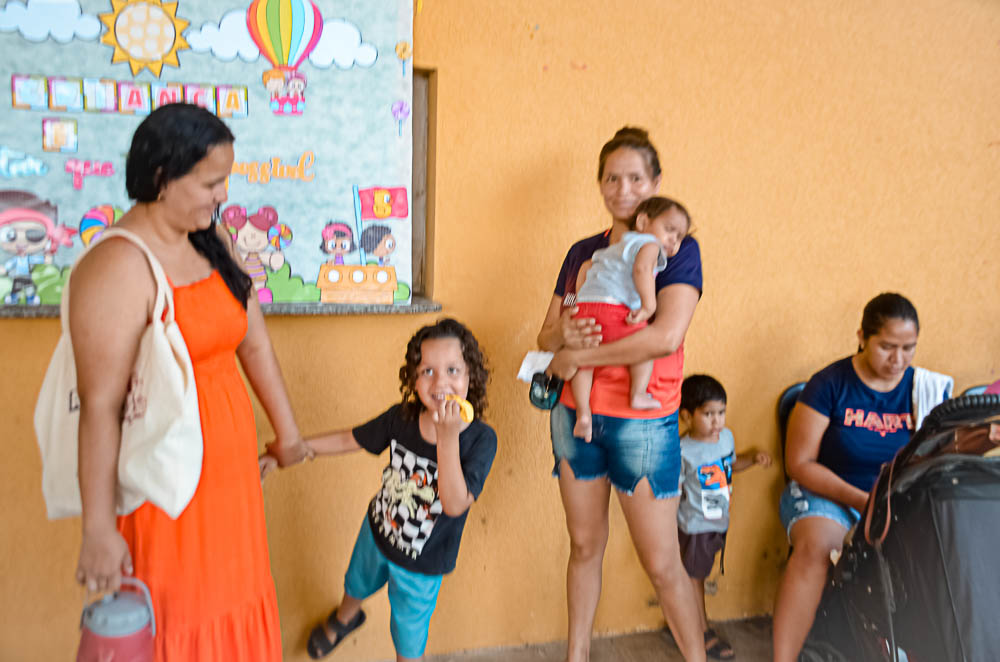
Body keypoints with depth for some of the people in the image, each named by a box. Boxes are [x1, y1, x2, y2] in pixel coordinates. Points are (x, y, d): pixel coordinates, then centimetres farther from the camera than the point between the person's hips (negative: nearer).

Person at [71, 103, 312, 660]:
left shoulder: (215, 243, 5)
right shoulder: (118, 268, -20)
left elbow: (254, 343, 10)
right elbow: (101, 406, -21)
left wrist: (287, 431, 15)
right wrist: (99, 528, -19)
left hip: (232, 469, 7)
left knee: (235, 612, 20)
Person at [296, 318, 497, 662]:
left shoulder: (481, 439, -30)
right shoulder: (401, 417, -20)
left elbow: (455, 505, -39)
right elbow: (348, 440, -4)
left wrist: (448, 437, -47)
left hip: (421, 564, -4)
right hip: (377, 531, 4)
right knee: (356, 585, 36)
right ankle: (344, 617, 71)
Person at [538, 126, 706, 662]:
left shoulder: (677, 248, -5)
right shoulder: (582, 252, 10)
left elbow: (666, 336, -21)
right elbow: (546, 336, 12)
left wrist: (575, 357, -14)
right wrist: (561, 333, -14)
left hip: (643, 422, -4)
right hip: (575, 416, 5)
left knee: (661, 562, 1)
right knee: (585, 544, 15)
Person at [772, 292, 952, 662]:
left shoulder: (927, 389, 4)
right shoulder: (830, 384, -8)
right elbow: (799, 462, -9)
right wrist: (860, 500, -19)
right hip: (827, 493, -3)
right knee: (814, 547, -35)